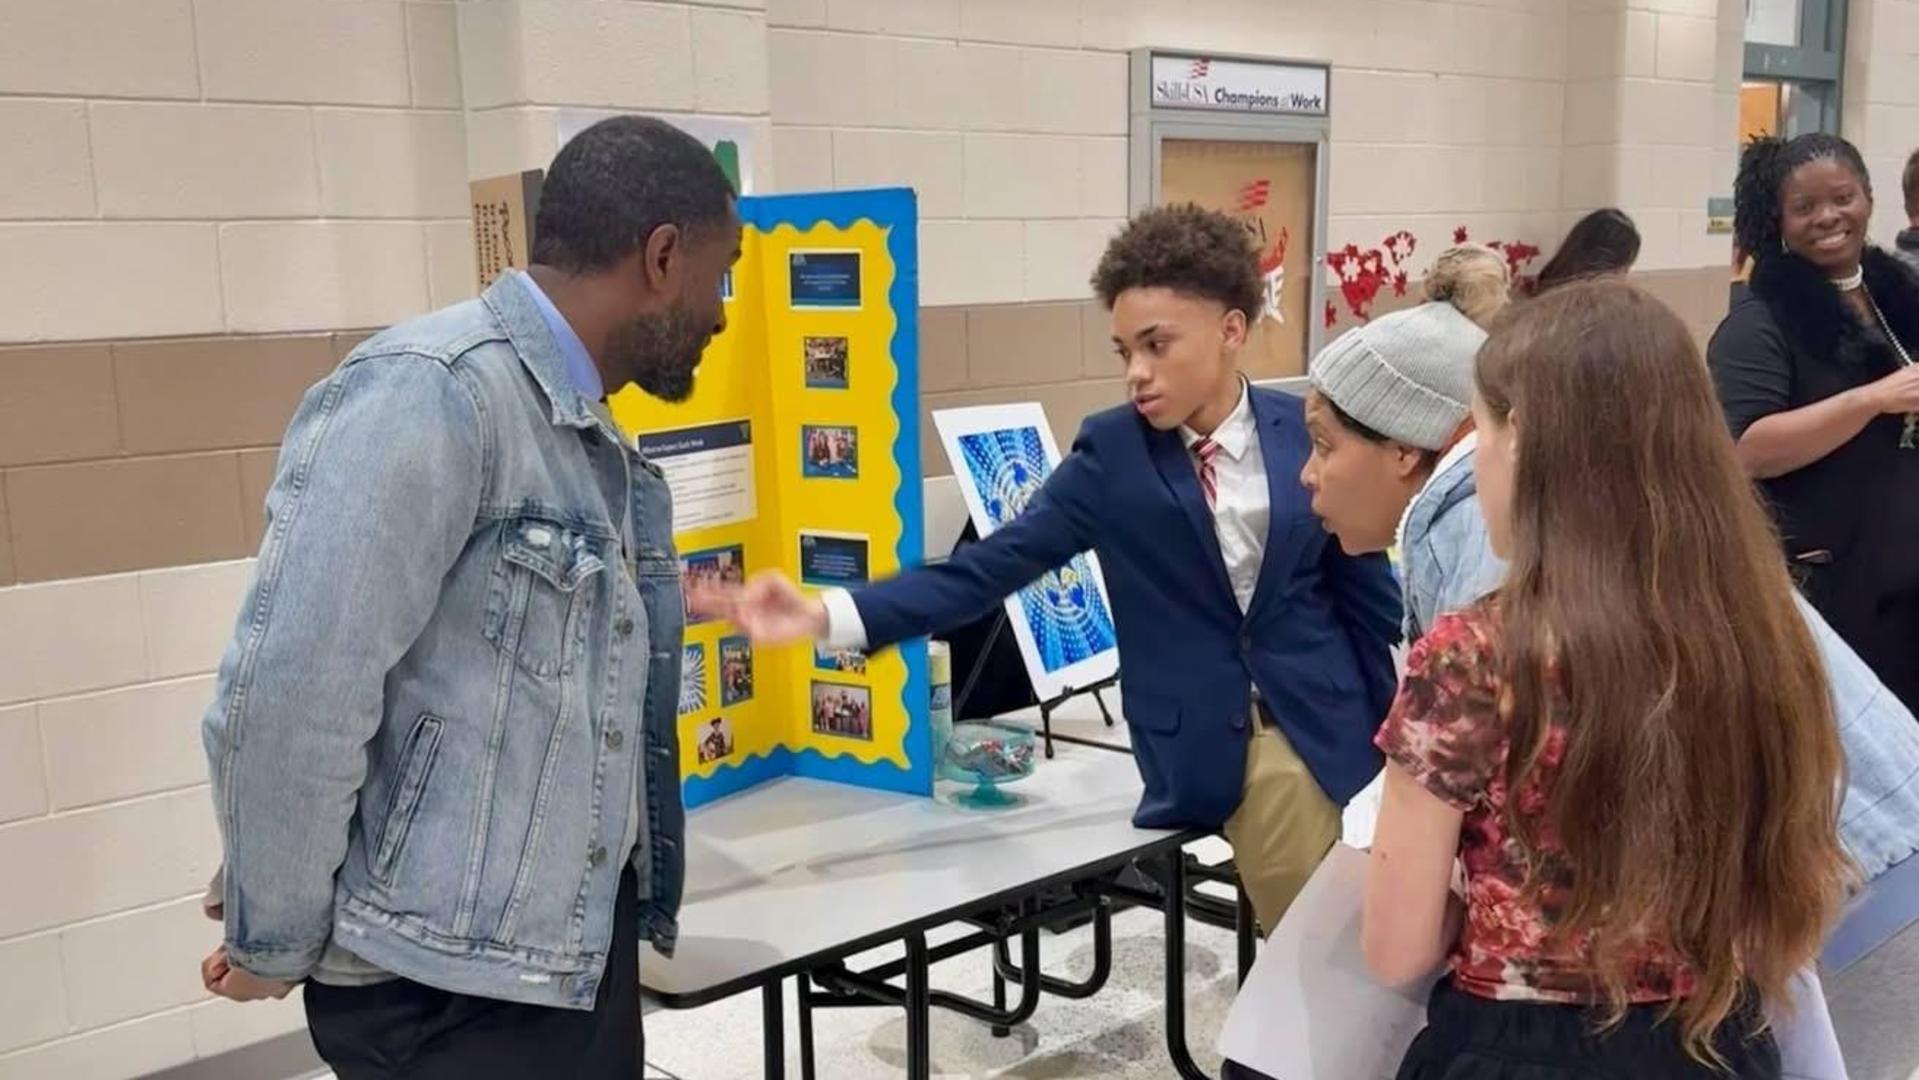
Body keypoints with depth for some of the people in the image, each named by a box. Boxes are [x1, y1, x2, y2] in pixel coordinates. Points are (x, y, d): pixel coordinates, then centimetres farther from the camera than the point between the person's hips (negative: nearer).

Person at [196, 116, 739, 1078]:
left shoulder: (595, 442, 9)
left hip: (581, 950, 8)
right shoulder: (430, 395, -18)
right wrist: (273, 947, -11)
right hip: (449, 980, -8)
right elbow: (285, 700, -20)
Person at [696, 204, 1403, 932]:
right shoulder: (1112, 452, -6)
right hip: (1205, 746, -1)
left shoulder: (1311, 432, -3)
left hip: (1324, 729, 1)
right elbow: (991, 566, -12)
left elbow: (1368, 593, 5)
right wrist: (826, 616, -23)